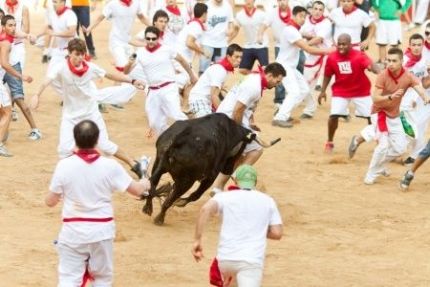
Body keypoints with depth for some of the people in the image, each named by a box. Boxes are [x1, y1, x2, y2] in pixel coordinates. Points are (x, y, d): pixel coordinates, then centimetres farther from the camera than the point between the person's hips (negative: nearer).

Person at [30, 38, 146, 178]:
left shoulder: (90, 67, -13)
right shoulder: (62, 67, -22)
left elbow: (110, 76, 2)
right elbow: (47, 80, -39)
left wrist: (132, 81, 1)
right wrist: (37, 95, -57)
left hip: (91, 112, 1)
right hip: (70, 115, -1)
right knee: (65, 148, -12)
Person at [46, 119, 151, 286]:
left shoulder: (64, 166, -10)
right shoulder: (110, 166, -9)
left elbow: (50, 202, -2)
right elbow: (137, 190, 2)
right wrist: (145, 184, 25)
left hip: (73, 230, -1)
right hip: (102, 230, 1)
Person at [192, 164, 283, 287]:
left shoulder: (225, 196, 9)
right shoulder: (268, 201, 13)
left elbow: (206, 209, -12)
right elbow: (277, 234, 8)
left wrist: (197, 240, -12)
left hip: (225, 259, 2)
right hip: (251, 262, -2)